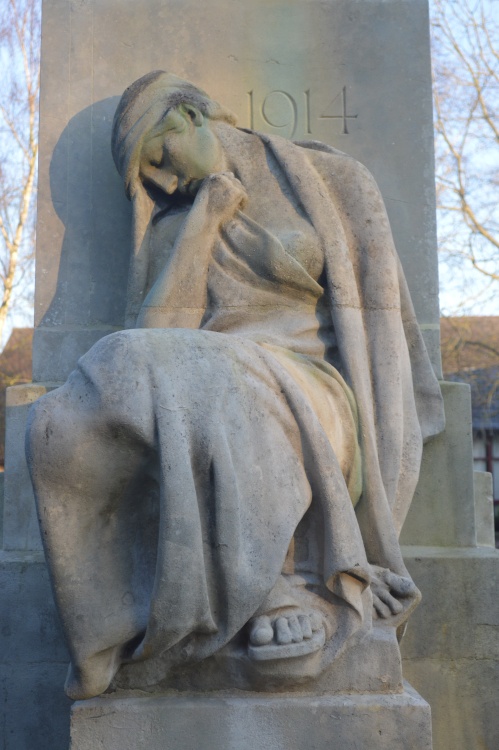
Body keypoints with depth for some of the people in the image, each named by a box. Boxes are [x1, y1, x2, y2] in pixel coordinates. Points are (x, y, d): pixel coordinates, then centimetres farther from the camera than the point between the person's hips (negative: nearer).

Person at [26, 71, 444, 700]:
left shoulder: (334, 182, 13)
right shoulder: (169, 233, 20)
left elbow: (381, 318, 9)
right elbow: (154, 335, 2)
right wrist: (205, 217, 1)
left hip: (313, 403, -3)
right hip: (208, 387, 3)